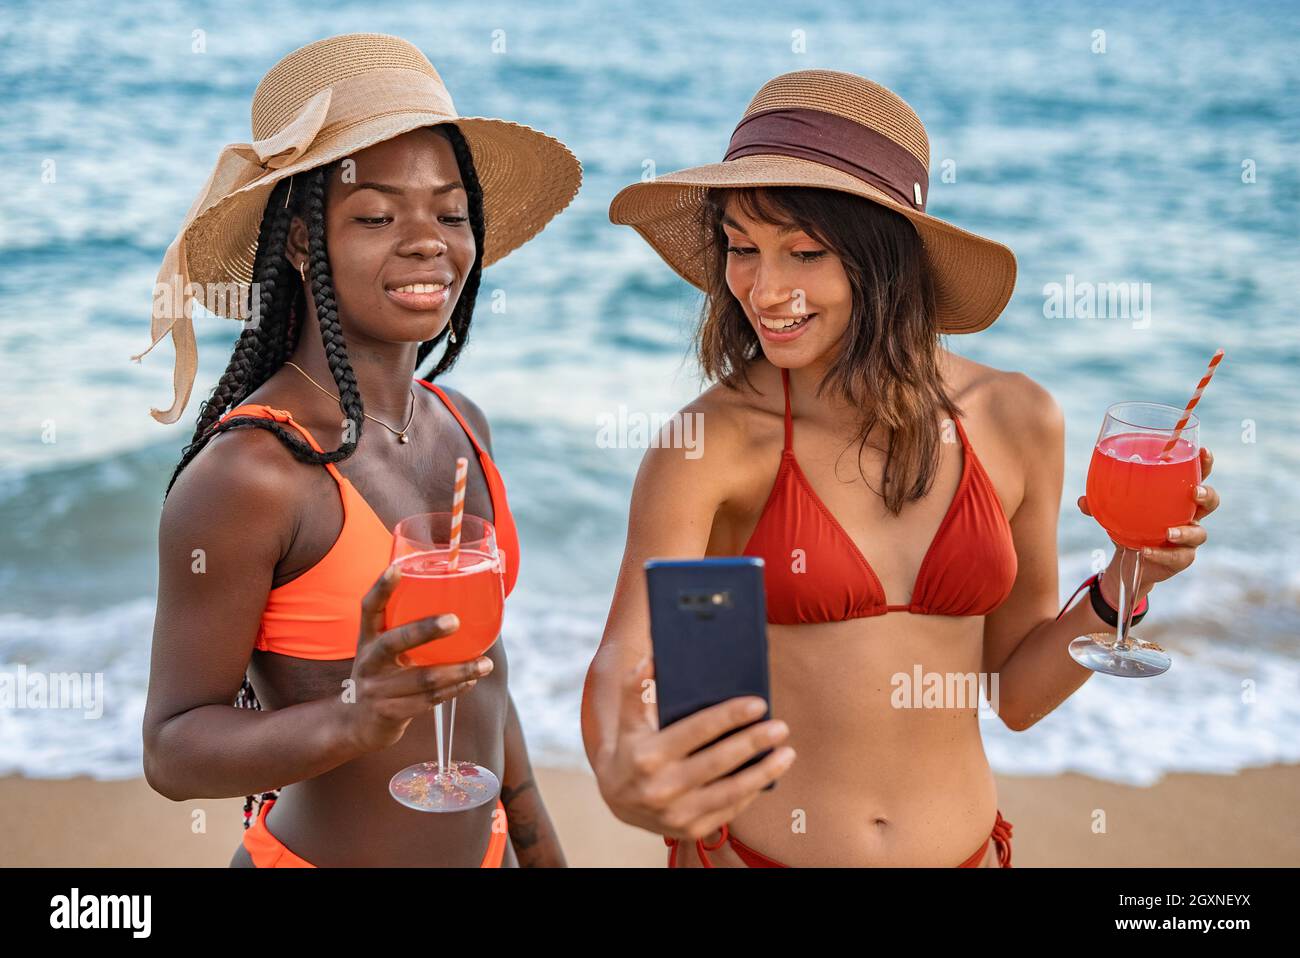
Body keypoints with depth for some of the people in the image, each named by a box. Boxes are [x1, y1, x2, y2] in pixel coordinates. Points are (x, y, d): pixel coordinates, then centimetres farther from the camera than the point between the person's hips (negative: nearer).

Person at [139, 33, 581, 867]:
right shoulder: (247, 473, -22)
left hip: (481, 845, 6)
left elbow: (478, 672, 8)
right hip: (321, 854, -6)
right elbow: (173, 749, -17)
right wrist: (351, 720, -34)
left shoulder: (459, 425, -1)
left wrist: (539, 845, 14)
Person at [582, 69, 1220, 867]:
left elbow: (1016, 693, 2)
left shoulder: (1016, 421, -7)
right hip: (750, 846, -2)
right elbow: (623, 665, -25)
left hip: (963, 845, 3)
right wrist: (622, 778, -44)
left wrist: (1119, 591, -14)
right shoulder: (711, 442, -16)